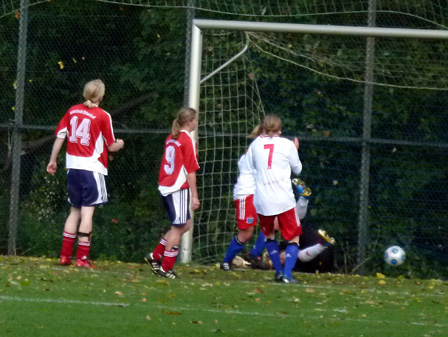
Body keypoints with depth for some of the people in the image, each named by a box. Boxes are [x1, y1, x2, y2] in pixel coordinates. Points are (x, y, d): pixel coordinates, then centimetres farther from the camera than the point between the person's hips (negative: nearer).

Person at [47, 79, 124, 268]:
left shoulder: (72, 111, 6)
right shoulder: (102, 116, -7)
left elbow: (60, 137, 7)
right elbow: (111, 146, -1)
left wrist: (53, 160, 16)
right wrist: (120, 144, 22)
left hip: (73, 167, 5)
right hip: (92, 167, -5)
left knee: (75, 211, 15)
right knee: (87, 212, -3)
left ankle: (65, 255, 12)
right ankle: (82, 258, -6)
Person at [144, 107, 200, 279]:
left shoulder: (171, 139, 12)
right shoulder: (188, 141, -11)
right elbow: (190, 171, -13)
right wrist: (194, 196, -10)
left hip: (166, 187, 8)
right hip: (179, 188, -8)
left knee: (185, 224, 16)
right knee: (178, 227, 1)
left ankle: (155, 256, 15)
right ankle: (165, 267, 4)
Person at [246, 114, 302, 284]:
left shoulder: (255, 144, 3)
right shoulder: (287, 144, -1)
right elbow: (297, 168, 10)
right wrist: (295, 150, 28)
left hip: (261, 199, 2)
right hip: (284, 199, -2)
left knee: (269, 234, 25)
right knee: (293, 237, 7)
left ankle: (279, 271, 22)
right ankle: (287, 274, -9)